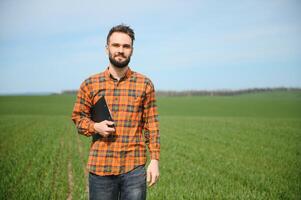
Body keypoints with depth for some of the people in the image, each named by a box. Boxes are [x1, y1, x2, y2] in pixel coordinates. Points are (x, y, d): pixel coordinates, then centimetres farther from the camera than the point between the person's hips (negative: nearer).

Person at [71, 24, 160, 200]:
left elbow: (152, 125, 3)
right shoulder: (90, 85, 4)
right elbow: (78, 117, 12)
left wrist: (155, 160, -2)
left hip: (135, 168, 0)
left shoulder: (145, 84, 2)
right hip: (100, 167, 1)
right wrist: (96, 127, -9)